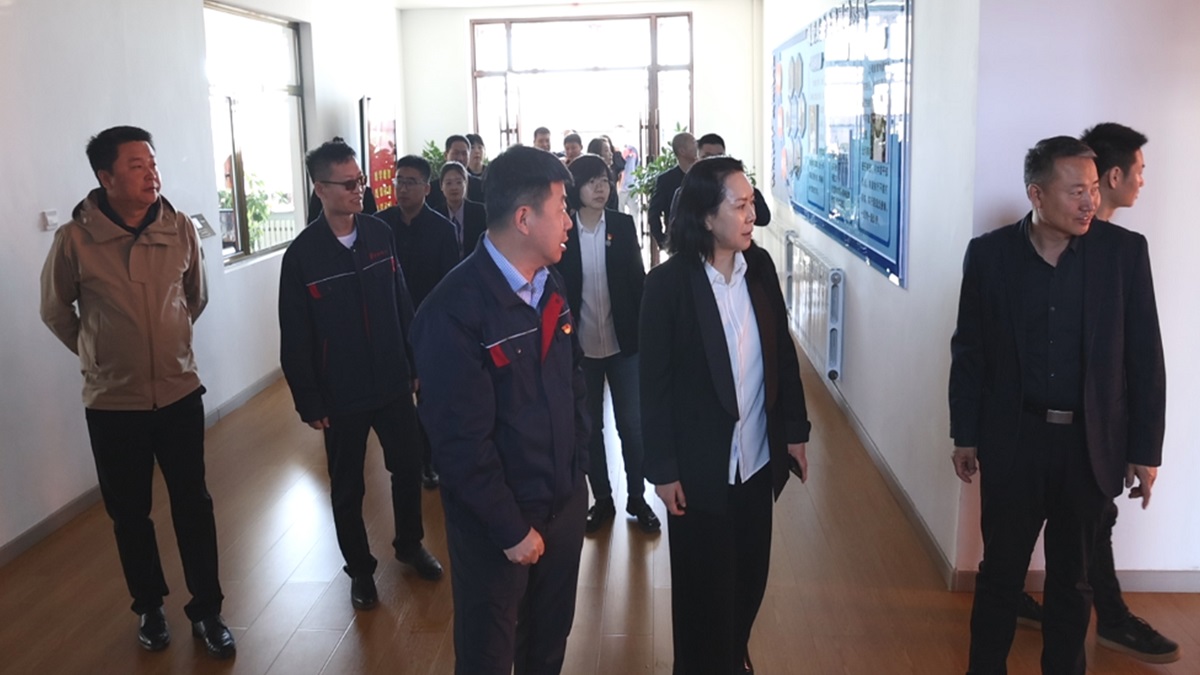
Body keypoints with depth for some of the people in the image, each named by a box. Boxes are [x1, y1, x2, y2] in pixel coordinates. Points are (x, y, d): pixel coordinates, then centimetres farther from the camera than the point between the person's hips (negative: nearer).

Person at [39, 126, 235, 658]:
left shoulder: (181, 229, -7)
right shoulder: (74, 239, -13)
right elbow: (55, 311, 4)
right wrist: (98, 354, 12)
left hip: (179, 393, 1)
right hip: (112, 402, -1)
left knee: (193, 505, 8)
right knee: (129, 512, 13)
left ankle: (206, 610, 23)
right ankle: (149, 606, 33)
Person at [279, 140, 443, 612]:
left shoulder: (380, 234, -3)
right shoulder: (302, 253, -11)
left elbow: (402, 304, 4)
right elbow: (295, 338, -8)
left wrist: (415, 364, 5)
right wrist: (309, 402, -8)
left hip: (392, 382, 3)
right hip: (341, 394, -2)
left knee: (408, 468, 14)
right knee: (347, 488, 12)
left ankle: (410, 544, 39)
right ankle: (360, 569, 32)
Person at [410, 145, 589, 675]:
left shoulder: (551, 287, 1)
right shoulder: (454, 311, -22)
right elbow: (461, 441, -21)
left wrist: (578, 470, 9)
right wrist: (511, 529, -16)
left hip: (565, 505, 6)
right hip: (496, 525, -6)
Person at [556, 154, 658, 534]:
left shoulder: (623, 225, -2)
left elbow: (637, 279, 1)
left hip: (624, 342, 1)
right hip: (581, 345, 0)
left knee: (632, 423, 6)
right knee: (589, 426, 11)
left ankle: (637, 498, 22)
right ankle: (602, 499, 26)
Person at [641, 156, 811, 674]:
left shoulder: (760, 266, -2)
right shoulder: (668, 282, -16)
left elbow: (783, 353, 6)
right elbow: (654, 384, -12)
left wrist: (795, 431, 7)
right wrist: (662, 469, -11)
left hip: (757, 457, 5)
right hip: (701, 466, -4)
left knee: (750, 575, 19)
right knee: (705, 585, 12)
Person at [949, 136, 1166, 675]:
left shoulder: (1125, 250, -6)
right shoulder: (989, 253, -6)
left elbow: (1145, 356, -2)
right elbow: (969, 352, 1)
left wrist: (1146, 447, -2)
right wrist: (964, 435, 2)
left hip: (1091, 442, 0)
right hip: (1012, 438, 0)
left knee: (1072, 576, 15)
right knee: (1000, 570, 12)